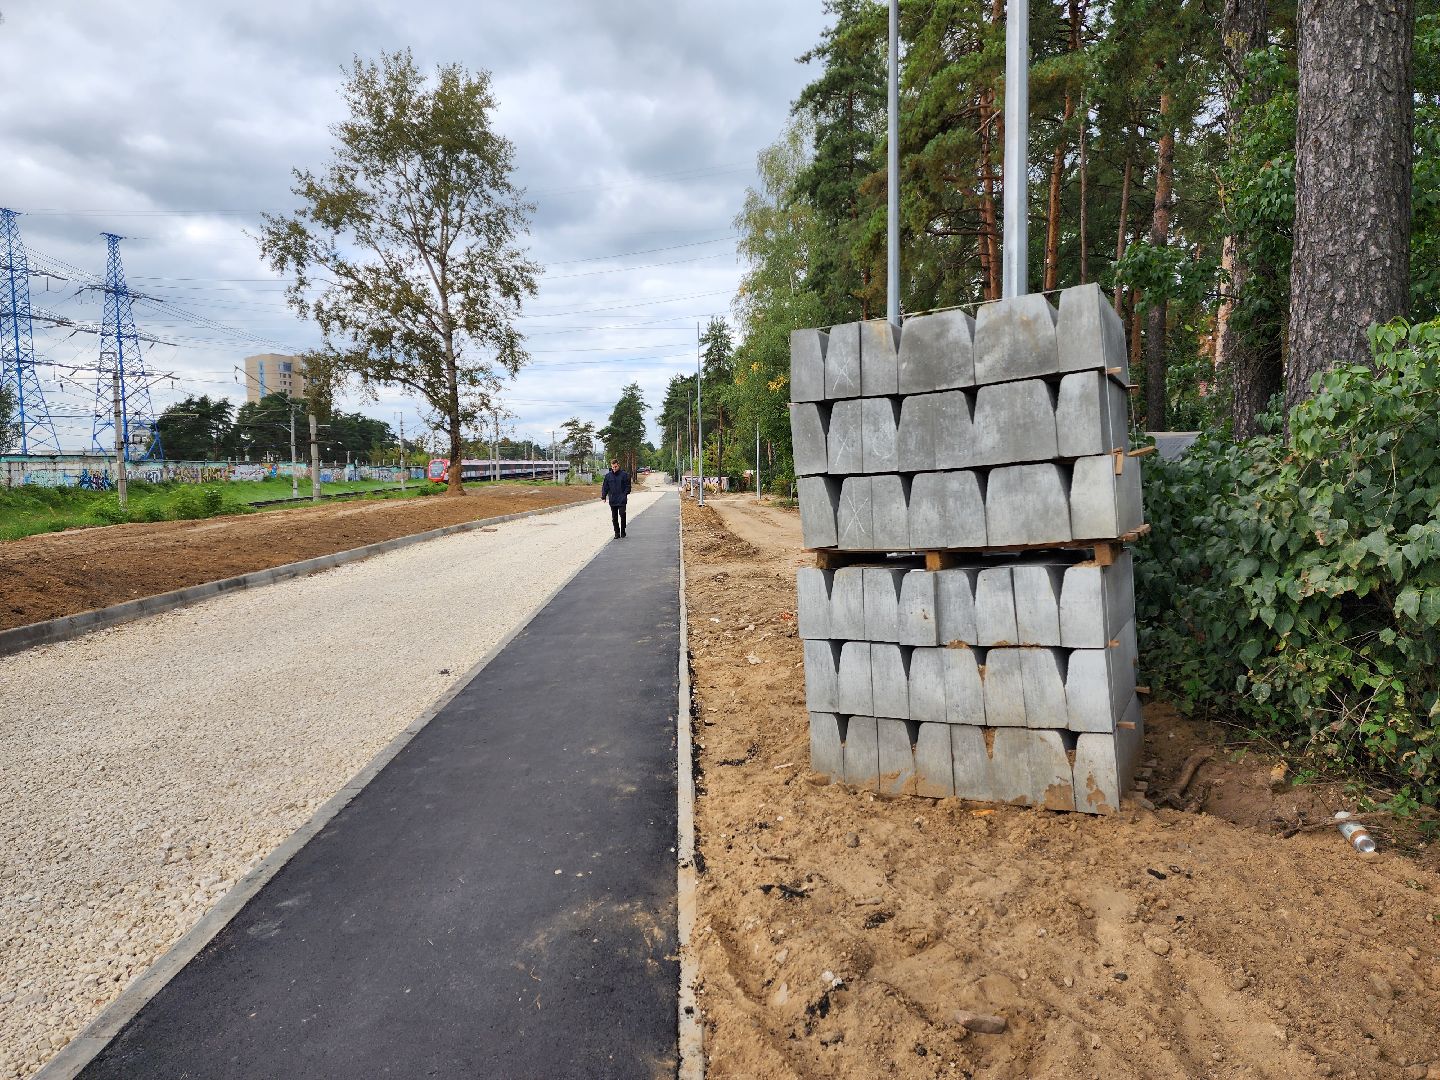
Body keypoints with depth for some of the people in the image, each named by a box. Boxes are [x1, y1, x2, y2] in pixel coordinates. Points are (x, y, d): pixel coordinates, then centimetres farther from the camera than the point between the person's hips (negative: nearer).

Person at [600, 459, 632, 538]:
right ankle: (617, 532, 16)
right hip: (612, 500, 3)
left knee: (622, 515, -7)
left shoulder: (624, 474, -2)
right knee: (614, 518, 7)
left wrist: (625, 494, -12)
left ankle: (623, 531, 8)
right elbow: (605, 487, 11)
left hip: (622, 501, -3)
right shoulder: (608, 476, 7)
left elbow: (627, 486, 0)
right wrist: (603, 495, -1)